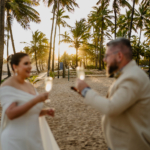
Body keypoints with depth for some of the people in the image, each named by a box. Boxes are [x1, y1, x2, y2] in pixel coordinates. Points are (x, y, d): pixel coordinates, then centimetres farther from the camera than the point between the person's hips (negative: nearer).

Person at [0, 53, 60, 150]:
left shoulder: (29, 86, 11)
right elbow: (11, 114, -26)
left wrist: (46, 112, -1)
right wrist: (36, 100, -29)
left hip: (32, 139, 8)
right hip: (16, 141, -8)